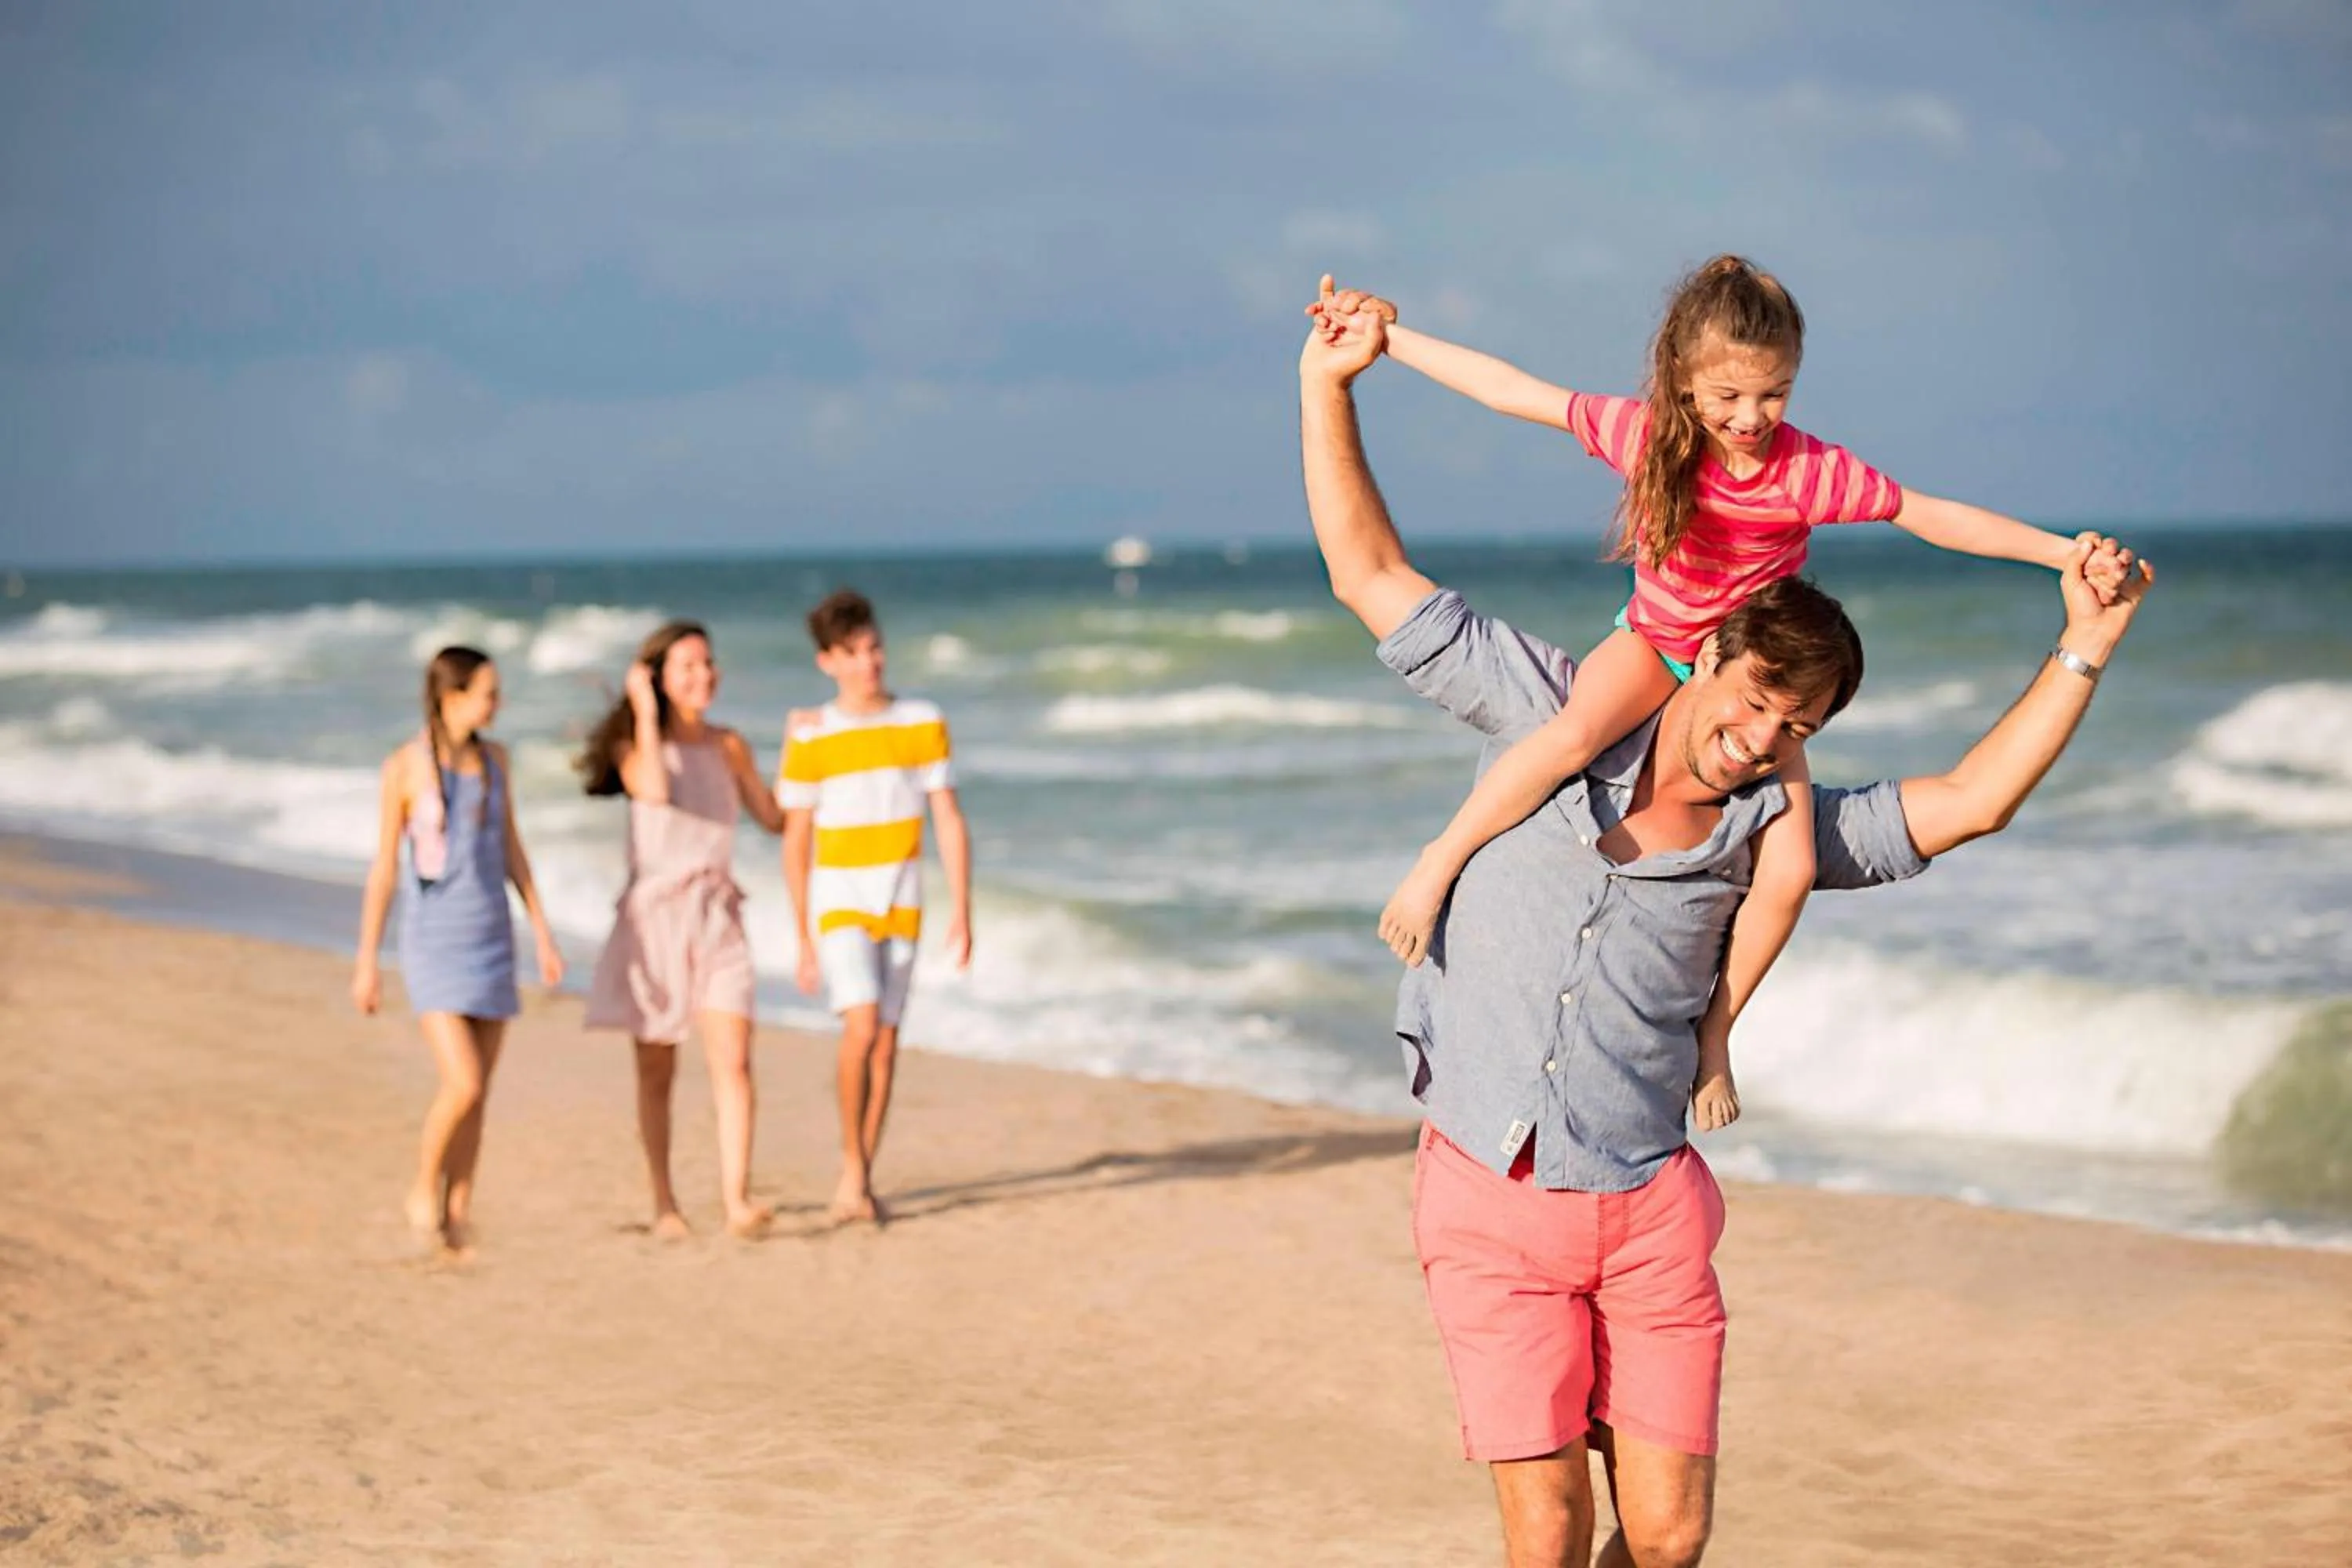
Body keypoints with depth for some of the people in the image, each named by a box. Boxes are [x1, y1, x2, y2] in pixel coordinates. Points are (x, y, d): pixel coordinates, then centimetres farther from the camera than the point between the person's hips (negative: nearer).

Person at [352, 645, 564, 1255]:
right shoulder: (404, 766, -11)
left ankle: (457, 1217, 16)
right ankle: (424, 1186, 10)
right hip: (433, 943, -5)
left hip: (491, 940, 5)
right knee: (462, 1085, -16)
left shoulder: (494, 757, 5)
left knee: (478, 1092, 5)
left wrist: (542, 933, 8)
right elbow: (384, 867, -7)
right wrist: (367, 961, -5)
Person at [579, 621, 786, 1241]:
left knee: (733, 1061, -13)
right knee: (657, 1072, 6)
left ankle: (737, 1201, -19)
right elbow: (654, 790, -25)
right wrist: (646, 711, -18)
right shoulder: (635, 743, -2)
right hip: (654, 913, -2)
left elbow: (775, 817, 17)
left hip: (717, 915, 2)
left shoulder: (729, 746, 10)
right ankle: (664, 1203, 17)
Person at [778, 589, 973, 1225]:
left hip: (901, 904, 3)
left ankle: (861, 1179, 15)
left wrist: (962, 912, -4)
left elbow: (949, 821, 3)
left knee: (886, 1042, 4)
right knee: (861, 1028, -19)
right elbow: (795, 841, 0)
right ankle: (853, 1170, -6)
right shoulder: (810, 739, -5)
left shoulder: (923, 724, 1)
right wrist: (804, 938, 0)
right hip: (837, 903, -3)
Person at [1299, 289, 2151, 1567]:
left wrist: (2086, 643, -7)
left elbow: (1969, 802, -1)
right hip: (1491, 1204, -2)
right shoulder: (1553, 715, -1)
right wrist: (1327, 385, -5)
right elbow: (1371, 577, 1)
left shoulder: (1762, 829, 3)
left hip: (1648, 1209, 2)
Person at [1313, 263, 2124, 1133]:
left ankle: (1714, 1028, 3)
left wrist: (2063, 553, -25)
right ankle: (1439, 860, -22)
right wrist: (1387, 335, -8)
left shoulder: (1809, 469, -22)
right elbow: (1509, 389, -10)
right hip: (1652, 642, 0)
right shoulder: (1642, 431, -17)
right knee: (1576, 732, -38)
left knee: (1790, 871, -19)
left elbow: (1935, 517, -17)